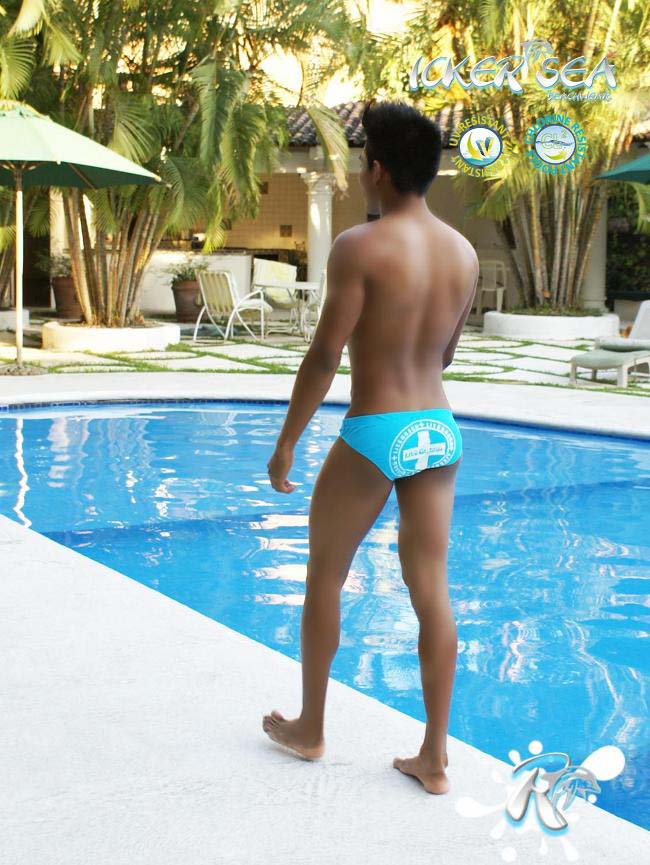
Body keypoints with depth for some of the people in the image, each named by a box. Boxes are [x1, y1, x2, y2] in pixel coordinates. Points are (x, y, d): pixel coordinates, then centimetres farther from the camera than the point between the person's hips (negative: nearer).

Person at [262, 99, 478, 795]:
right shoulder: (464, 252, 6)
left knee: (324, 580, 14)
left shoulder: (360, 246, -14)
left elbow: (324, 355, -14)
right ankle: (434, 759, 14)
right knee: (431, 594, 8)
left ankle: (309, 729, 29)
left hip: (373, 434, -6)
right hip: (440, 432, 6)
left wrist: (286, 443, -4)